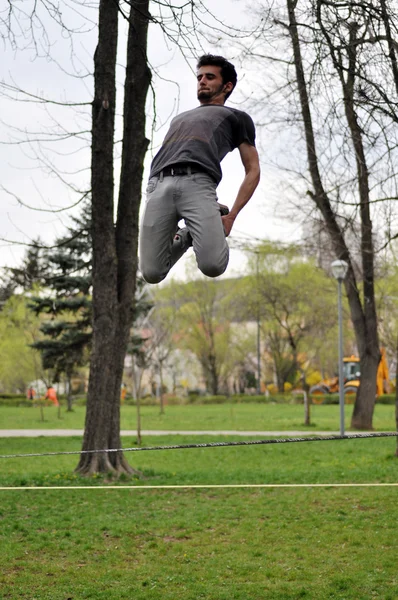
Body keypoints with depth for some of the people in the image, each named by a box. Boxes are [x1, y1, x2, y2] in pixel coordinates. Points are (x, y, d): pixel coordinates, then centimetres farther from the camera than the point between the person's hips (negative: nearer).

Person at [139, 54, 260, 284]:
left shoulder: (236, 118, 27)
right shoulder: (179, 119, 41)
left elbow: (253, 170, 19)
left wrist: (231, 215, 6)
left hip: (198, 183, -4)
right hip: (159, 186, 4)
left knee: (212, 265, -25)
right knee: (152, 272, -13)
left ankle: (206, 232, 7)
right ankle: (185, 237, 14)